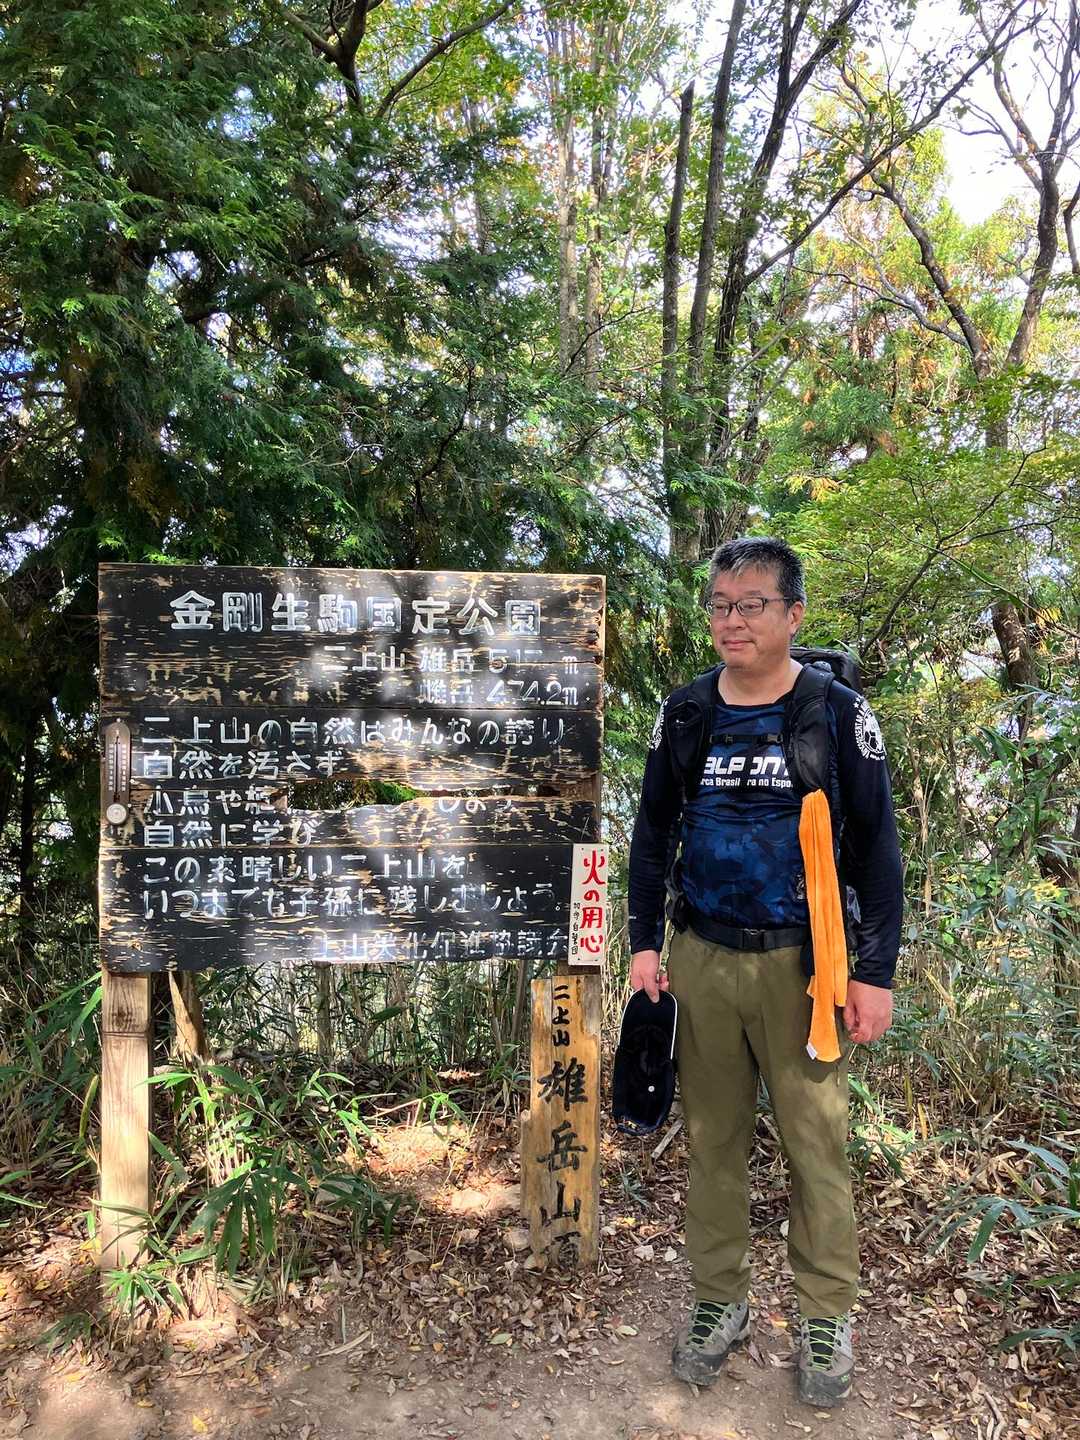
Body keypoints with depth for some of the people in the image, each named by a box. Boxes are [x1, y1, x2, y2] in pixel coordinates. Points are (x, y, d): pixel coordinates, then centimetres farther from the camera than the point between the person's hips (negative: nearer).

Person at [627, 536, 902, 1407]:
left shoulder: (839, 714, -4)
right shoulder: (685, 715, 4)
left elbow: (875, 846, -2)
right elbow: (653, 833, 10)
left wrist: (876, 972, -5)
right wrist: (645, 943, 4)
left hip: (803, 964, -2)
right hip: (702, 960, 3)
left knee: (817, 1144, 7)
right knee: (713, 1140, 13)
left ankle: (829, 1316, 27)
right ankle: (720, 1301, 30)